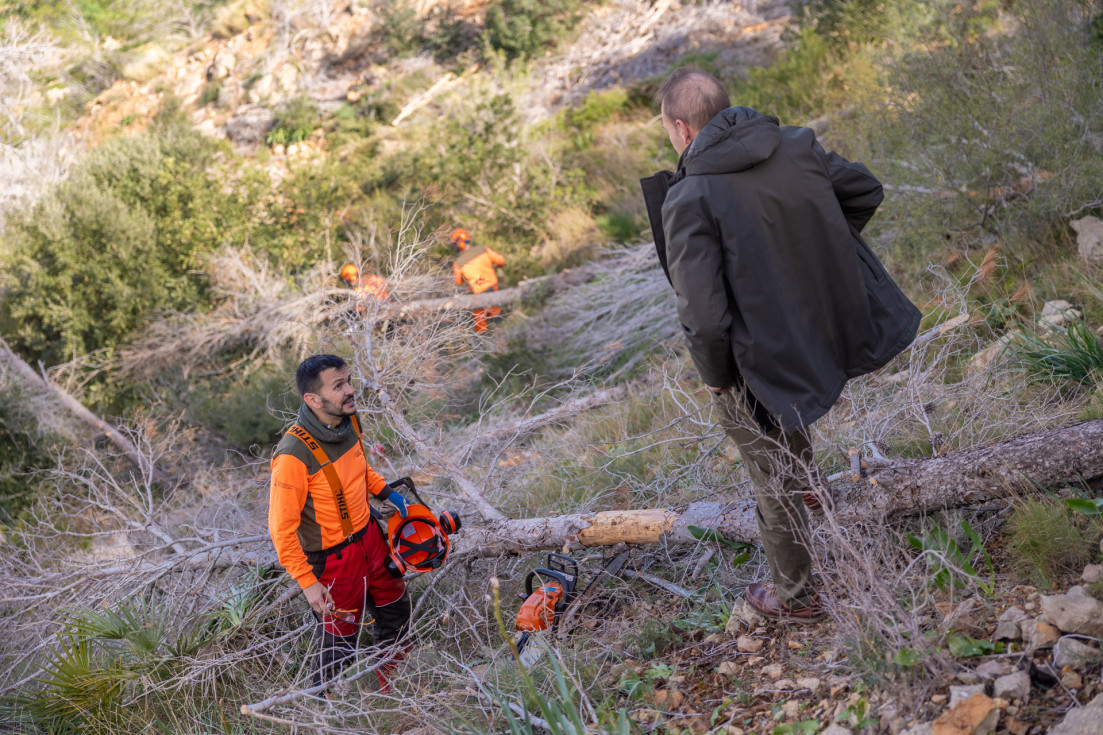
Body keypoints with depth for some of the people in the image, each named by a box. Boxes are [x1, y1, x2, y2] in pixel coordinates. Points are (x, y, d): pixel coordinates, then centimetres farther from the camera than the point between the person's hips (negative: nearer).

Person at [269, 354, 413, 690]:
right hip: (333, 557, -8)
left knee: (396, 610, 25)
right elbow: (281, 528, -25)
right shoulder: (295, 456, -33)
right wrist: (307, 582, -22)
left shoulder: (348, 420, -9)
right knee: (342, 637, 9)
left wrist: (384, 492, 6)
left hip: (368, 534, 8)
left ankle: (391, 676, 54)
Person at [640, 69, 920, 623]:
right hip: (830, 335, 6)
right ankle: (803, 471, 47)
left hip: (763, 365, -6)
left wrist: (715, 376, -8)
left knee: (774, 485, 17)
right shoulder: (795, 147, -5)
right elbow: (866, 191, 12)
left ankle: (796, 597, 35)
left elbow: (704, 315, -26)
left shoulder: (688, 199, -23)